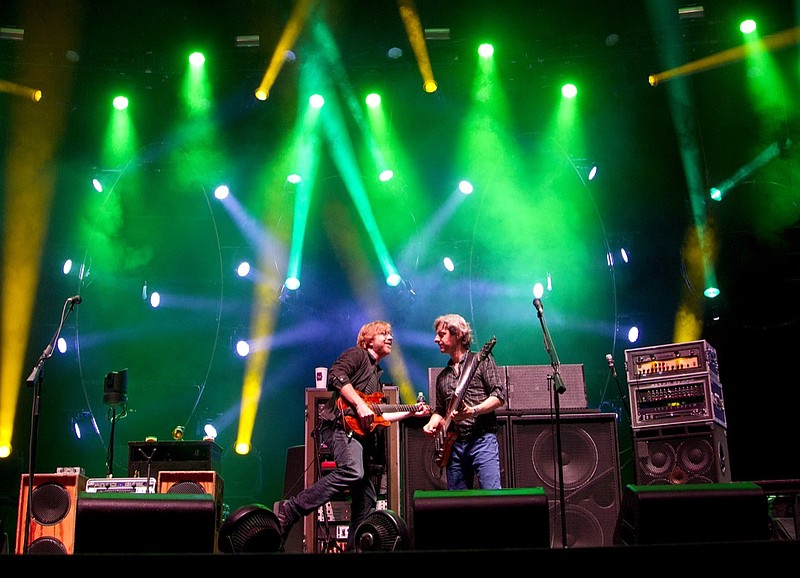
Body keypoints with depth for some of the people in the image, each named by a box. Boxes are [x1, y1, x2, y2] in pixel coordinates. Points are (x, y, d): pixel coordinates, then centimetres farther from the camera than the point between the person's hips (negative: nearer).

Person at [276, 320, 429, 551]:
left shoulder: (376, 374, 33)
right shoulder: (357, 354, 7)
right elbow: (336, 376, -12)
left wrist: (411, 412, 31)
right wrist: (360, 404, -18)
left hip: (359, 431, 10)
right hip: (341, 423, -10)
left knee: (367, 499, 5)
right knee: (352, 471, -34)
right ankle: (289, 511, -29)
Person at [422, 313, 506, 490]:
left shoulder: (481, 361, 3)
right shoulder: (443, 376, 21)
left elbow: (499, 396, -5)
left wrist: (473, 411, -19)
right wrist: (432, 423, 3)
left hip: (482, 439, -6)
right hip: (453, 444, 6)